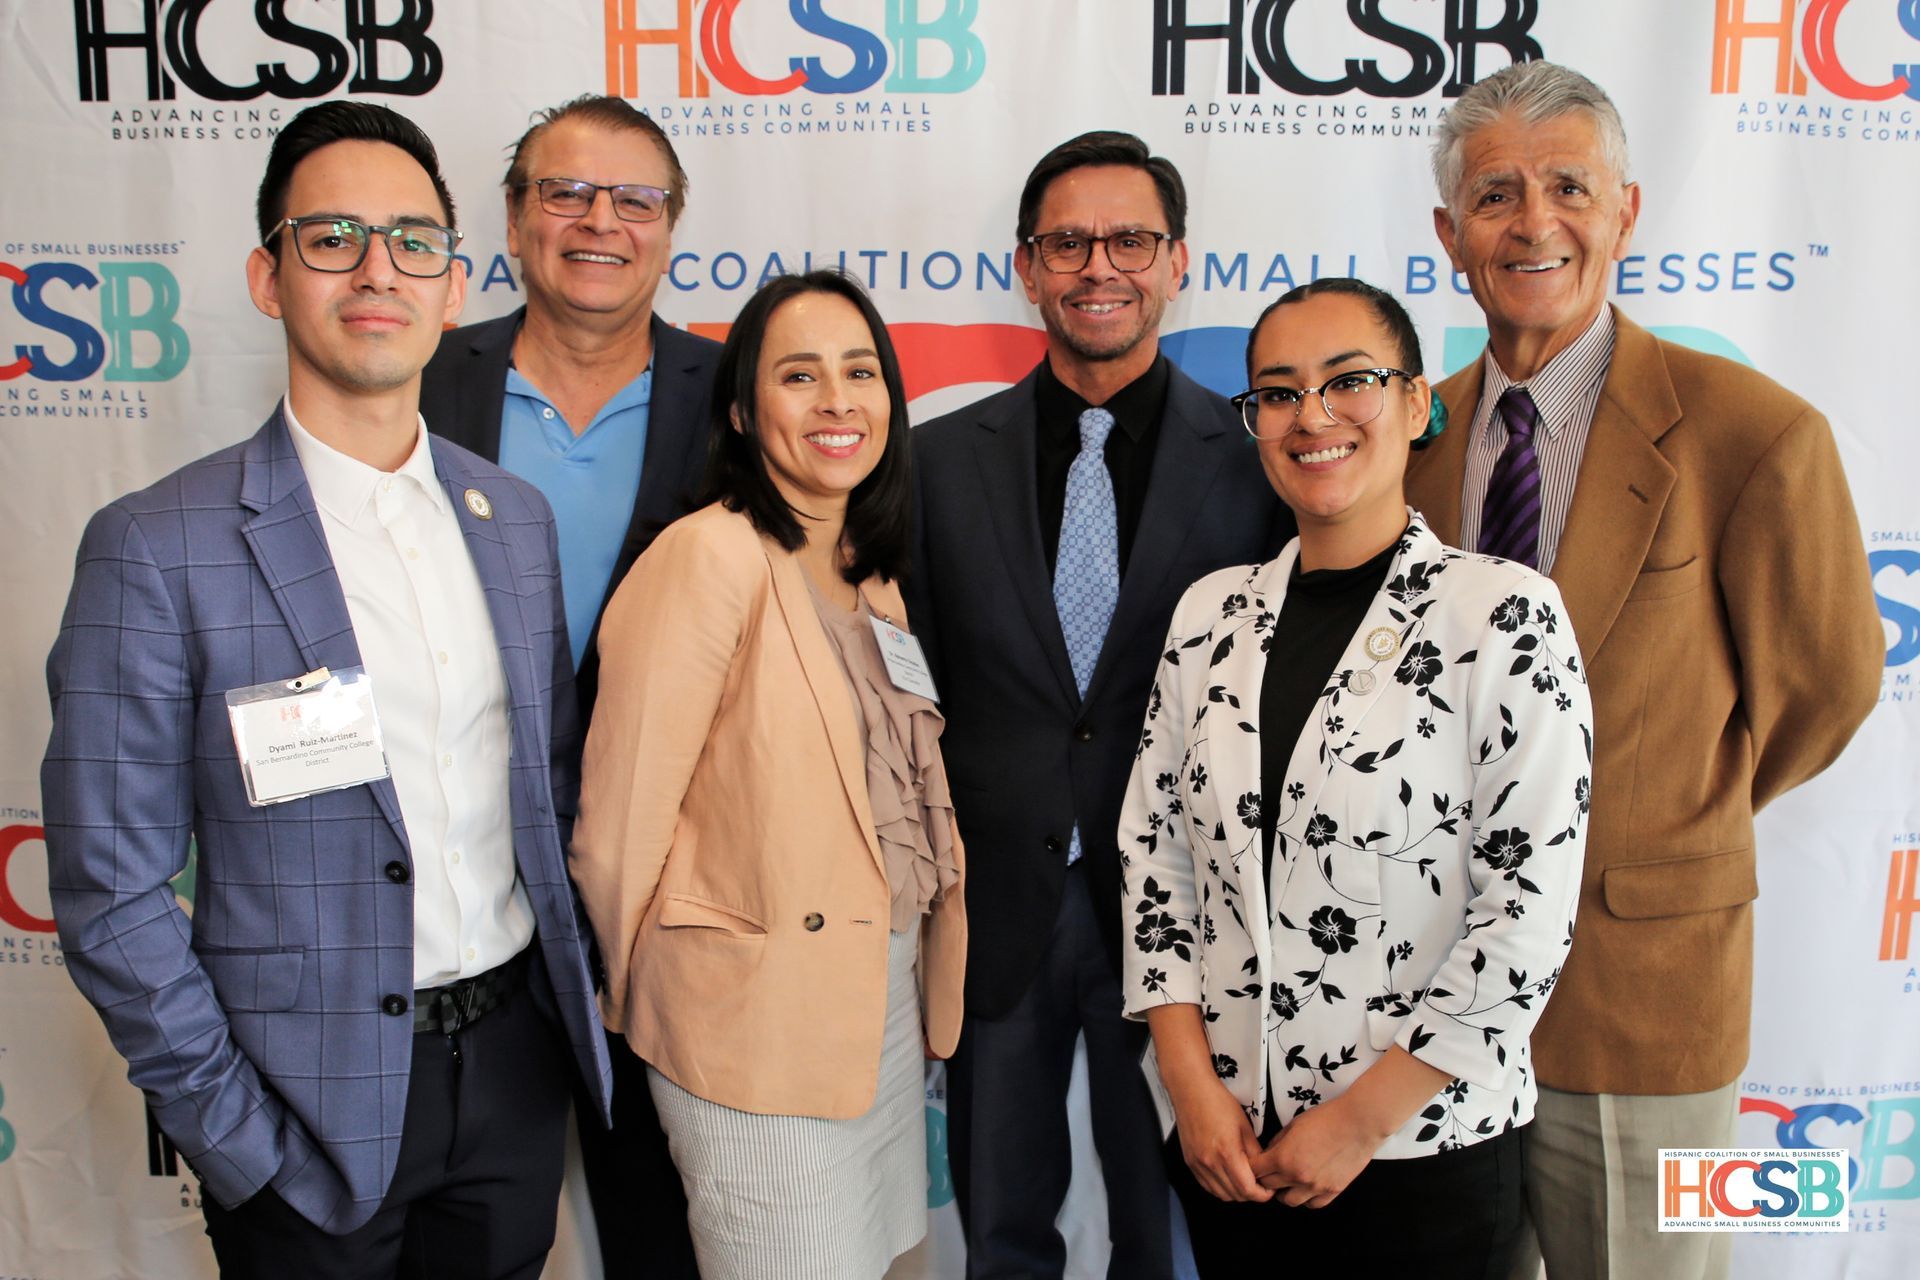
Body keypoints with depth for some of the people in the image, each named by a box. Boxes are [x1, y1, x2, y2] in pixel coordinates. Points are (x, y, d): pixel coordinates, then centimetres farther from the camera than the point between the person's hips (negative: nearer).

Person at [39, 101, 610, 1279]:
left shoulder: (517, 517, 3)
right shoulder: (158, 549, -13)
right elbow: (110, 891, -11)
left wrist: (571, 987, 6)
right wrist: (238, 1137, -11)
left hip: (516, 1064, 5)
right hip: (317, 1104, -4)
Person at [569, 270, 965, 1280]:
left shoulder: (872, 578, 8)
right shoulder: (710, 556, -17)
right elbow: (621, 817, -14)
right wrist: (640, 995, -1)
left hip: (890, 996, 8)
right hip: (760, 1020, -7)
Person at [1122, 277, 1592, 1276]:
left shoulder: (1505, 614, -11)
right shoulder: (1210, 612, 2)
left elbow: (1530, 909, -14)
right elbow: (1151, 845, 3)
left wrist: (1362, 1118, -12)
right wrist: (1193, 1082, -4)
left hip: (1421, 1147, -3)